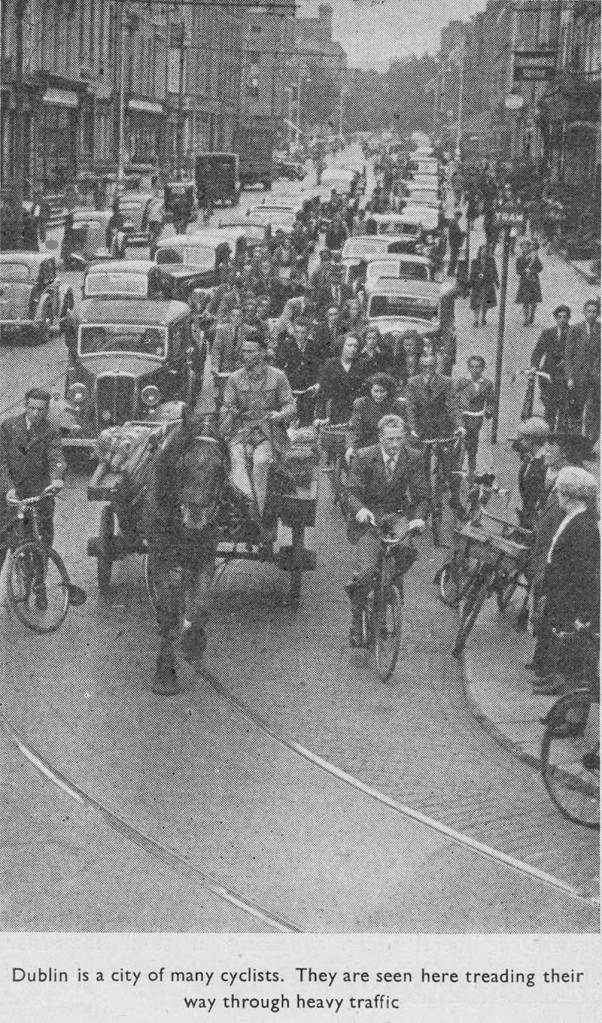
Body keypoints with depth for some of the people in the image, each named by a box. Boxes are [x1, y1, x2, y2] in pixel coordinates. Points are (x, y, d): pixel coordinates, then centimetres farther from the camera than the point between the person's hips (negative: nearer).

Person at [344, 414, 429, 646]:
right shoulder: (364, 458, -11)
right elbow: (353, 492, -14)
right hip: (367, 517, -2)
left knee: (408, 546, -32)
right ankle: (356, 618, 8)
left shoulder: (413, 458, -5)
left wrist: (418, 517, -26)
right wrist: (360, 510, -38)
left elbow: (421, 496, -5)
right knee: (365, 572, -19)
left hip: (396, 514, 2)